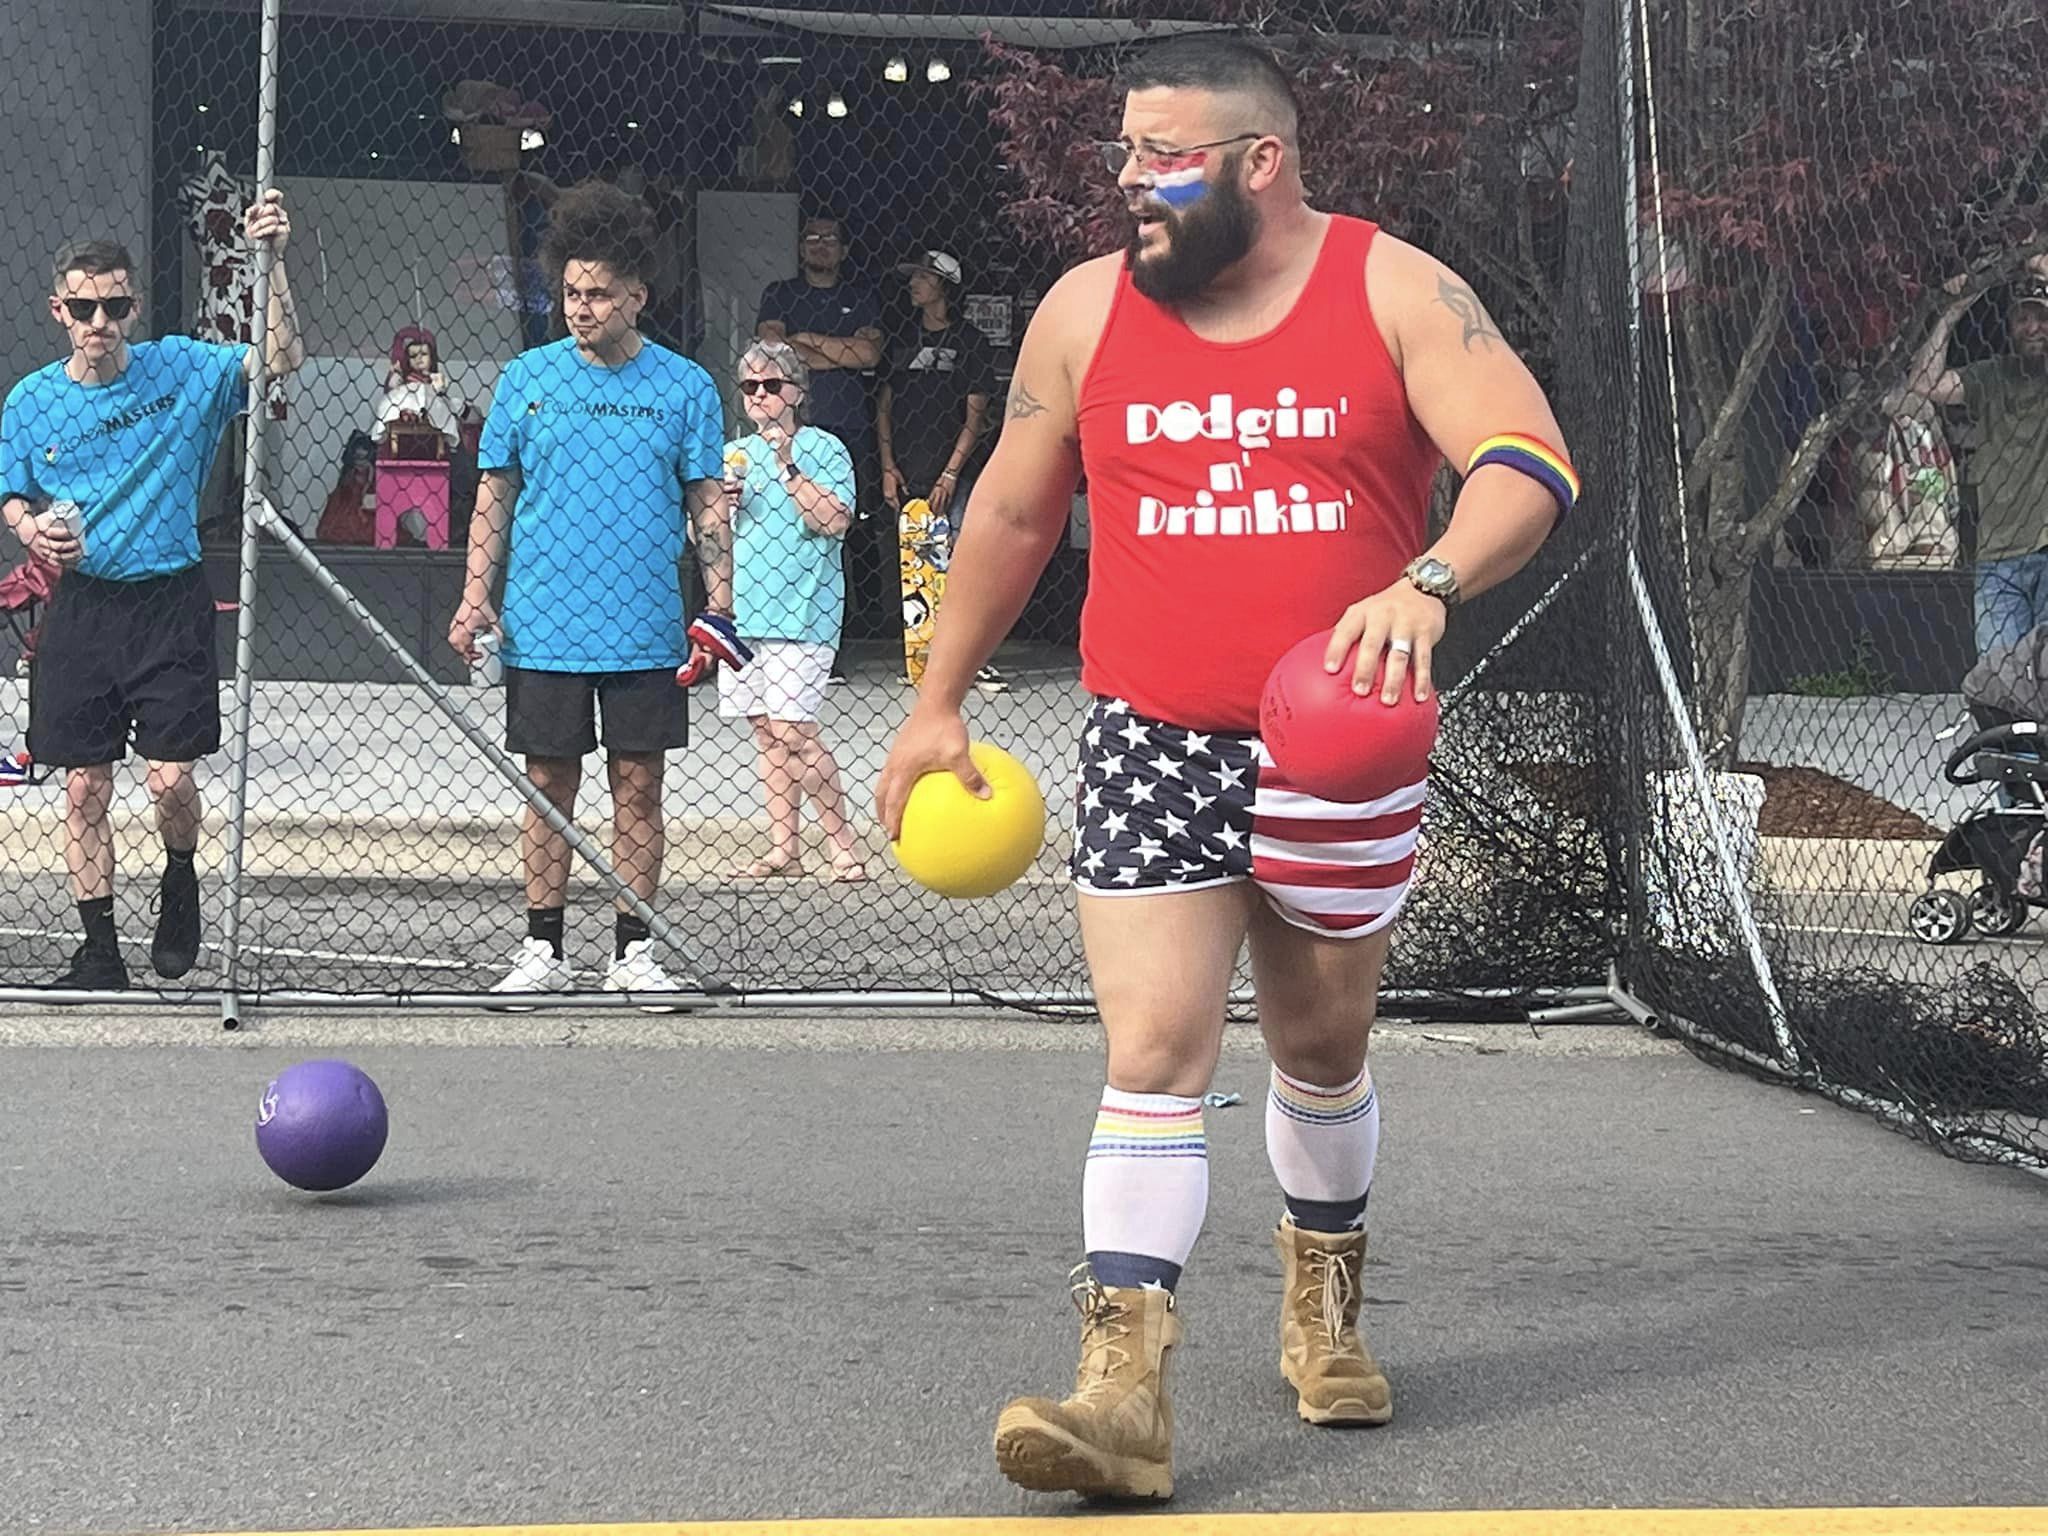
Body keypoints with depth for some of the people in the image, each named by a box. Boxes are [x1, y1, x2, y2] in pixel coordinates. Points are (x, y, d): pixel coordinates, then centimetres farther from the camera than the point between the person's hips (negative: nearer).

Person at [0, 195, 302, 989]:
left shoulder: (183, 370, -5)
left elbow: (281, 359, -15)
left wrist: (273, 262, -26)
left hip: (170, 602, -2)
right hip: (82, 603, 2)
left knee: (171, 779, -9)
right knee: (84, 788, 3)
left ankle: (180, 878, 24)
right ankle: (100, 947, 14)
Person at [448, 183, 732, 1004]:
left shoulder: (685, 387, 2)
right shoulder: (526, 378, 4)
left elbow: (708, 504, 6)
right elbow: (494, 496, 8)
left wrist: (718, 605, -4)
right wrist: (475, 598, -2)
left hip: (645, 631, 0)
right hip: (542, 628, 0)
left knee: (638, 787, 3)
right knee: (549, 785, 4)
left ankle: (632, 951, 11)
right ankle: (543, 951, 11)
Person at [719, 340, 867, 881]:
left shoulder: (823, 449, -2)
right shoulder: (733, 456, 16)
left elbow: (835, 520, -15)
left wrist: (789, 468, -17)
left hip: (799, 611, -6)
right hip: (740, 611, 6)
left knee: (792, 731, -12)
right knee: (767, 735, 7)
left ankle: (845, 847, -4)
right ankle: (783, 848, 12)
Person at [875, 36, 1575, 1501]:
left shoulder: (1397, 292, -5)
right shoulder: (1086, 310, 2)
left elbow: (1530, 462, -15)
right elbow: (1012, 512, 14)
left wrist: (1428, 583, -33)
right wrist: (941, 703, 16)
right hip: (1151, 748, 0)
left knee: (1322, 1046, 15)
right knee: (1154, 1055, -12)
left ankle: (1325, 1293, 41)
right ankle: (1126, 1391, -17)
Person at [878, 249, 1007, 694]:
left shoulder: (969, 341, 2)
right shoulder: (902, 339, 14)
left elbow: (975, 415, -1)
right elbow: (884, 406, 16)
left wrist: (949, 474, -9)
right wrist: (888, 466, 5)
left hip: (952, 477, -4)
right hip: (906, 476, 4)